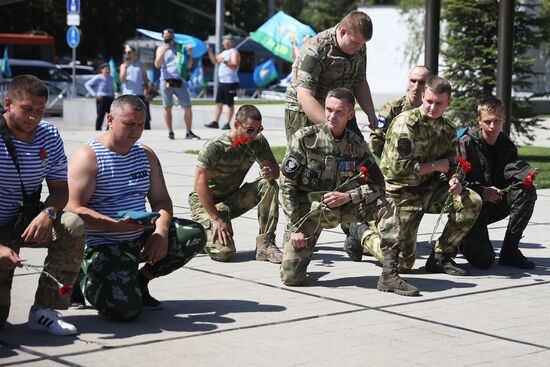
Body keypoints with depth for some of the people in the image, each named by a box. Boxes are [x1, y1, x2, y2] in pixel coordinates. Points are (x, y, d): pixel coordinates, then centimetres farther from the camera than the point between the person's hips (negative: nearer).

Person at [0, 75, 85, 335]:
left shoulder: (49, 135, -1)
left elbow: (60, 189, 1)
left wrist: (48, 214, -23)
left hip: (28, 222, 5)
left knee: (73, 225, -28)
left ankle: (43, 310, -19)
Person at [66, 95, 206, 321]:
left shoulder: (146, 155, 11)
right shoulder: (88, 156, -10)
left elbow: (161, 200, 9)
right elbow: (74, 209, -18)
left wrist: (161, 231, -13)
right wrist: (116, 225, -31)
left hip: (140, 239, 7)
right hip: (103, 246, -7)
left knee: (195, 234, -9)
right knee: (126, 308, -26)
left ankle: (141, 280, 8)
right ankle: (84, 280, 7)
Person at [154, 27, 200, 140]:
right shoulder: (161, 49, 10)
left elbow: (188, 66, 11)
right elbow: (157, 65, -5)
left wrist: (190, 55, -5)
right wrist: (163, 52, -16)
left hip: (180, 82, 1)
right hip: (166, 82, -1)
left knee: (188, 107, -4)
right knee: (167, 108, 1)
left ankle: (189, 132, 3)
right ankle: (170, 132, 9)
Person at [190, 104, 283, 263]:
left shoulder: (258, 142, -5)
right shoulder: (214, 147, -22)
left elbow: (275, 169, 3)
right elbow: (200, 183, -23)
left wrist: (271, 173, -24)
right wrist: (216, 219, -27)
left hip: (233, 199, 6)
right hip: (206, 202, -6)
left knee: (269, 186, -20)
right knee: (224, 252, -26)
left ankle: (265, 244, -16)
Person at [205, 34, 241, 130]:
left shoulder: (234, 52, -8)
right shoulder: (224, 52, 19)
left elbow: (235, 65, -20)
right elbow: (214, 61, 24)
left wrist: (225, 61, -32)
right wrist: (209, 50, 15)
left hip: (230, 82, -9)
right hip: (221, 82, 9)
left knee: (230, 104, -2)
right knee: (219, 102, 5)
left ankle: (228, 124, 2)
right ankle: (215, 122, 7)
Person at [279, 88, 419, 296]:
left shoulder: (357, 145, -2)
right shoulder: (305, 138, -11)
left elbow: (377, 186, -2)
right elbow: (287, 185, -11)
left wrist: (348, 196, -20)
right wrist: (294, 228, -15)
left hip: (342, 207, 3)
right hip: (308, 209, -3)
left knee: (388, 208, -19)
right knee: (291, 277, -15)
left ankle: (389, 275, -16)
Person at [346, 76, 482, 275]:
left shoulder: (448, 129, 6)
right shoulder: (406, 123, -17)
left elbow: (451, 164, 11)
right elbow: (399, 167, -24)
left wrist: (454, 180, -14)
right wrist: (436, 165, -14)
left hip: (428, 189, 7)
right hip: (400, 192, -7)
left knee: (472, 202, -14)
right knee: (402, 263, -9)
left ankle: (440, 256, -1)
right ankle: (362, 233, 20)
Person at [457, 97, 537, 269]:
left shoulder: (507, 145, 3)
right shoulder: (465, 144, -12)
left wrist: (525, 173, -37)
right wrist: (482, 192, -23)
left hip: (494, 205, 5)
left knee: (527, 191, -22)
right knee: (483, 260, -21)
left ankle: (509, 251, -12)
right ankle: (460, 239, 16)